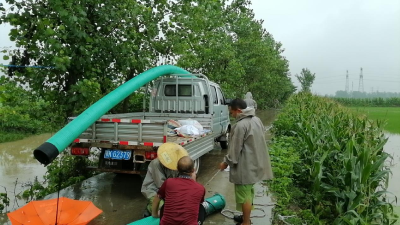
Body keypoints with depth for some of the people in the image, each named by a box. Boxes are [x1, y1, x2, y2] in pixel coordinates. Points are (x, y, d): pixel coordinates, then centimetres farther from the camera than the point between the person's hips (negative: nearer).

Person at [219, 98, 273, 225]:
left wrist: (226, 162, -3)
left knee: (244, 195, 4)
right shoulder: (256, 120, 5)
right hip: (255, 163, 9)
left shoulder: (240, 125, -23)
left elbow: (235, 149, -19)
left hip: (245, 166, -9)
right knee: (248, 192, 22)